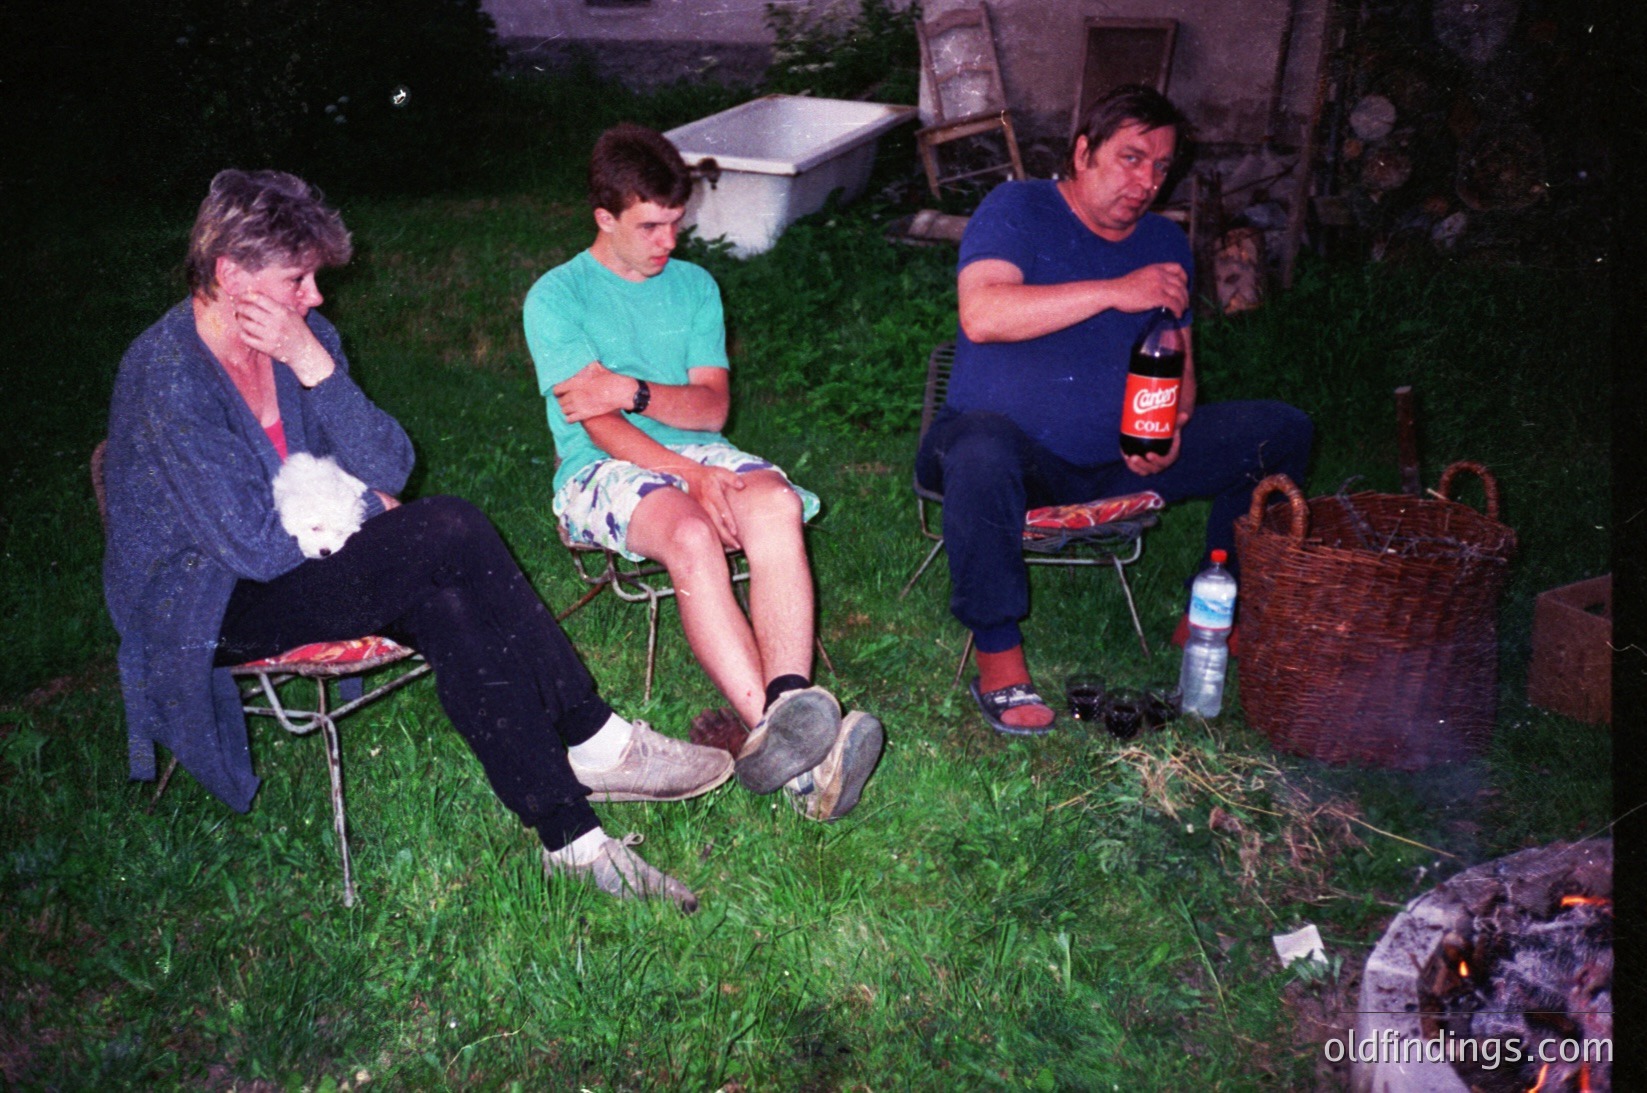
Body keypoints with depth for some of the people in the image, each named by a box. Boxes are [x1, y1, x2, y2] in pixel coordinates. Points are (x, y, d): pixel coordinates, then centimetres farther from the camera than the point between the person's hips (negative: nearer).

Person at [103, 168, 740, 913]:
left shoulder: (302, 338, 1)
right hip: (200, 614, -7)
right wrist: (365, 509, -10)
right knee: (448, 531, -28)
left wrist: (315, 366, -18)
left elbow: (389, 469, -6)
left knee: (450, 607, -27)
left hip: (302, 562, 7)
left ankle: (568, 834, -25)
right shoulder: (167, 380, -21)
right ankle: (596, 744, -20)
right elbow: (256, 547, -23)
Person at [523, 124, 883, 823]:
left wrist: (633, 391, -13)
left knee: (776, 504, -32)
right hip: (603, 471, -4)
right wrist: (689, 475, -23)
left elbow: (712, 404, 5)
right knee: (692, 536, -37)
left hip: (698, 451, 4)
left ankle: (787, 708, -48)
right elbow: (597, 423, -10)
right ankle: (780, 735, -48)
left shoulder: (694, 286, 17)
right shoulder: (556, 297, 2)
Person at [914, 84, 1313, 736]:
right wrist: (1116, 292, -27)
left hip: (1117, 460, 6)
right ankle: (997, 655, -23)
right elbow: (980, 315, -26)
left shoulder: (1164, 242, 13)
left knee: (1281, 431, -3)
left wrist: (1170, 427, -9)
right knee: (981, 454, -42)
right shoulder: (1018, 210, -6)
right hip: (1020, 454, -6)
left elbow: (1178, 365, 16)